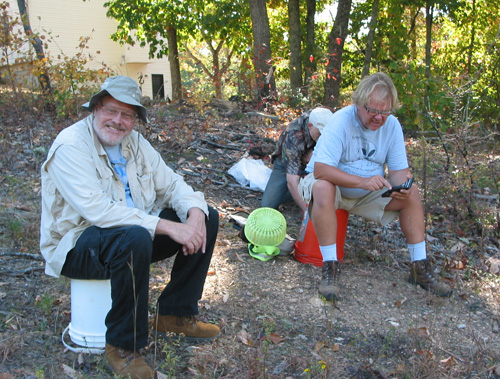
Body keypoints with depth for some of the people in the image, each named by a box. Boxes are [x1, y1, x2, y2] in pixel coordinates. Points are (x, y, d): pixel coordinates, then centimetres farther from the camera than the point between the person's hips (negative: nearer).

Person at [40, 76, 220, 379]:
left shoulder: (135, 142, 6)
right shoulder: (71, 145, -18)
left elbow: (171, 184, 5)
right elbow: (97, 210, -31)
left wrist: (195, 215, -18)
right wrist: (168, 227, -34)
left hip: (137, 235, 8)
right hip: (78, 246, -8)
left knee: (208, 218, -2)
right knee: (135, 237, -40)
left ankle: (176, 314, 7)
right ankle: (123, 346, -20)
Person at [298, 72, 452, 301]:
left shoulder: (392, 125, -7)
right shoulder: (340, 121, -24)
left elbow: (399, 169, -5)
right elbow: (320, 170, -34)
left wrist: (402, 184, -30)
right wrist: (363, 181, -45)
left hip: (368, 194, 5)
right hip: (332, 183, -5)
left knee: (412, 192, -13)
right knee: (323, 188, -39)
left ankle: (420, 268, -3)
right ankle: (329, 269, -32)